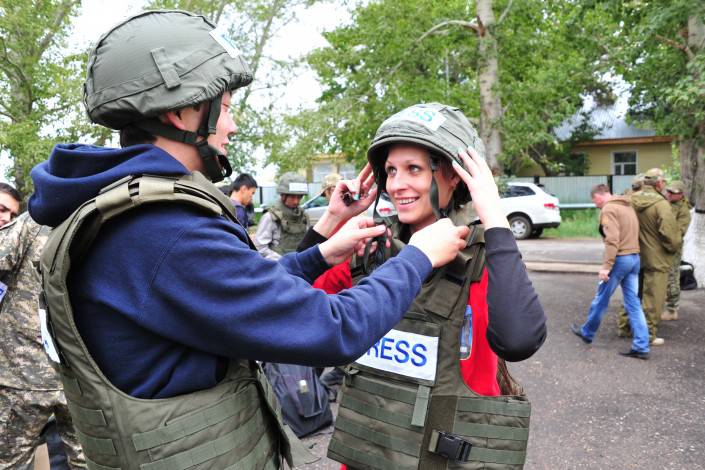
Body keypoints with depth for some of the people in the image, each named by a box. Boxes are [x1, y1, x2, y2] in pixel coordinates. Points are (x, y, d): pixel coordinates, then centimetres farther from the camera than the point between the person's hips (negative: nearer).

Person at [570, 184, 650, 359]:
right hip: (635, 258, 8)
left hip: (620, 259, -8)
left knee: (601, 299, 9)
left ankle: (587, 332, 26)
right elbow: (631, 234, 12)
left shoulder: (608, 209, -10)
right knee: (634, 303, 8)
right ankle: (641, 347, 7)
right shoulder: (628, 207, 17)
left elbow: (612, 240, -19)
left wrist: (606, 266, -20)